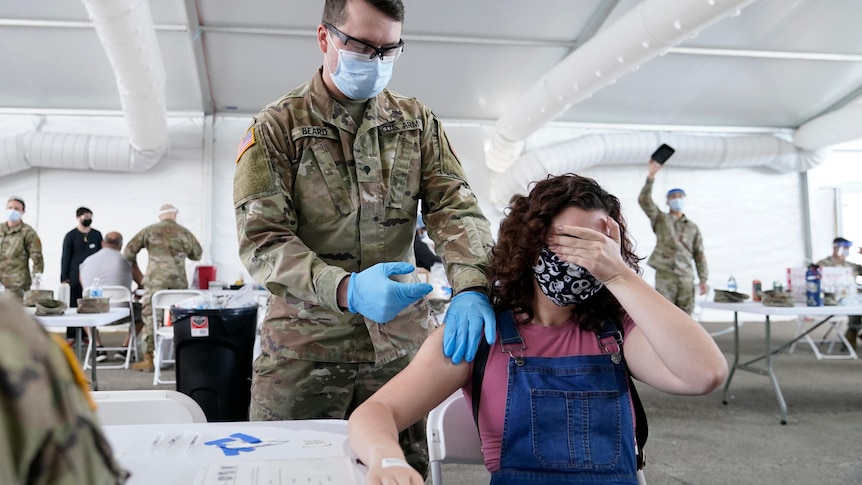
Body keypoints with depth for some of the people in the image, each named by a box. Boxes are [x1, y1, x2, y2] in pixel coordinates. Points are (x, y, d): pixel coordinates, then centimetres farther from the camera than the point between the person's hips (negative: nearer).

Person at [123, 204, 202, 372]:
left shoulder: (149, 231, 6)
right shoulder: (184, 232, 9)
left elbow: (128, 252, 7)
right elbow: (197, 254, 20)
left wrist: (134, 266, 24)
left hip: (155, 281, -2)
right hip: (179, 283, 2)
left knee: (150, 318, 2)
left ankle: (148, 360, 2)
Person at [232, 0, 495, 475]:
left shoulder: (417, 123, 7)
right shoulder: (276, 127, -3)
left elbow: (455, 207, -3)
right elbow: (260, 240, -12)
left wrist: (471, 288, -24)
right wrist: (346, 291, -29)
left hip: (399, 343, 3)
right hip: (303, 347, -2)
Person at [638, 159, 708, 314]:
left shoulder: (693, 227, 14)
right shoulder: (660, 219, 7)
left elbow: (699, 255, 11)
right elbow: (644, 200, -8)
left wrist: (703, 280, 3)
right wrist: (651, 176, -20)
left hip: (686, 277, 3)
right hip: (664, 275, -3)